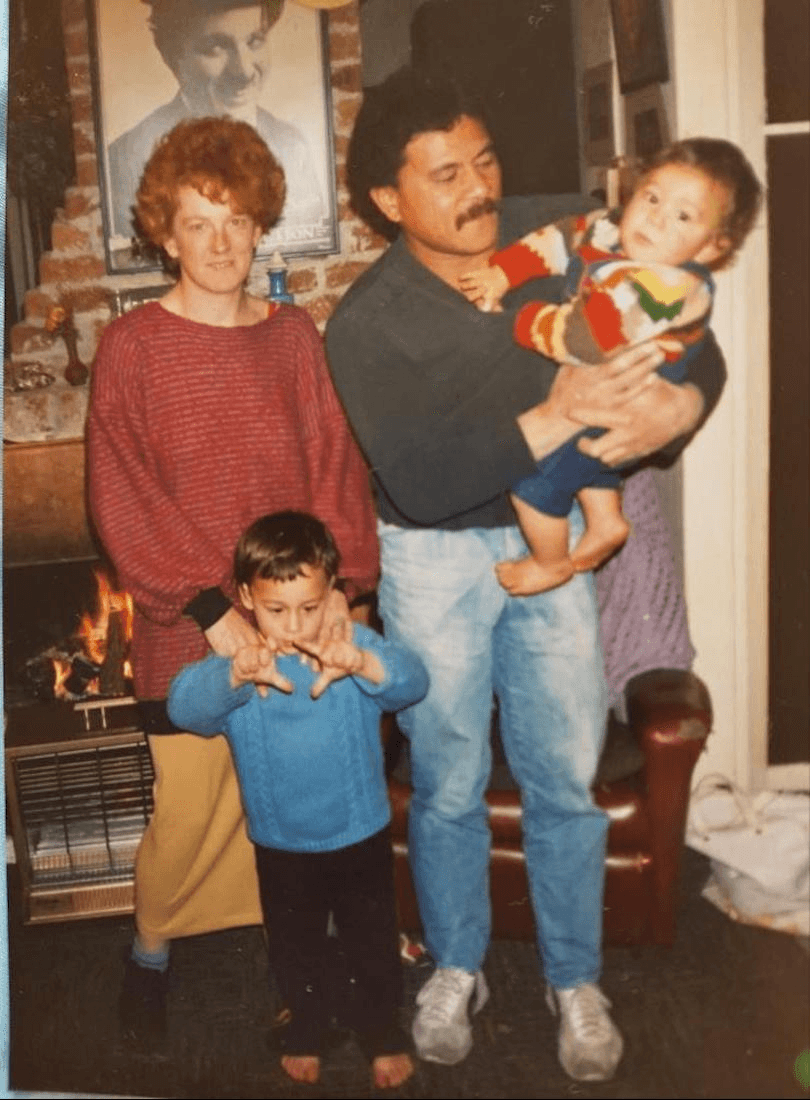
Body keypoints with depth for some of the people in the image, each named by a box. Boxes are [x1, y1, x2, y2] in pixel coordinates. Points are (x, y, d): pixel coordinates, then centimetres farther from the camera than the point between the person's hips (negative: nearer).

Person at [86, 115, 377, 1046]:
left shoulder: (293, 336, 6)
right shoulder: (131, 348, -4)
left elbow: (335, 463, 3)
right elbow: (121, 500, -9)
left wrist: (334, 581, -10)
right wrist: (212, 609, -15)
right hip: (185, 628, -2)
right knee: (186, 810, 5)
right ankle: (150, 950, 33)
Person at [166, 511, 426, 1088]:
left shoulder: (356, 649, -17)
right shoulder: (235, 668, -16)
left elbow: (412, 680, -35)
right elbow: (184, 704, -34)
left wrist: (362, 664, -57)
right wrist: (234, 675, -56)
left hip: (361, 835, -1)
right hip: (281, 845, 1)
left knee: (373, 942, 20)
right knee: (296, 948, 24)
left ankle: (382, 1027, 46)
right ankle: (307, 1024, 51)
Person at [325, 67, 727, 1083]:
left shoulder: (568, 236, -9)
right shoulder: (366, 324, -15)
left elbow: (694, 342, -4)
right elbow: (422, 481, -26)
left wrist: (678, 405, -28)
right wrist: (551, 418, -37)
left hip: (554, 537, 2)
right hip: (434, 558, -1)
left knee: (567, 779, 9)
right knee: (447, 783, 12)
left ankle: (575, 980, 31)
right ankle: (455, 969, 36)